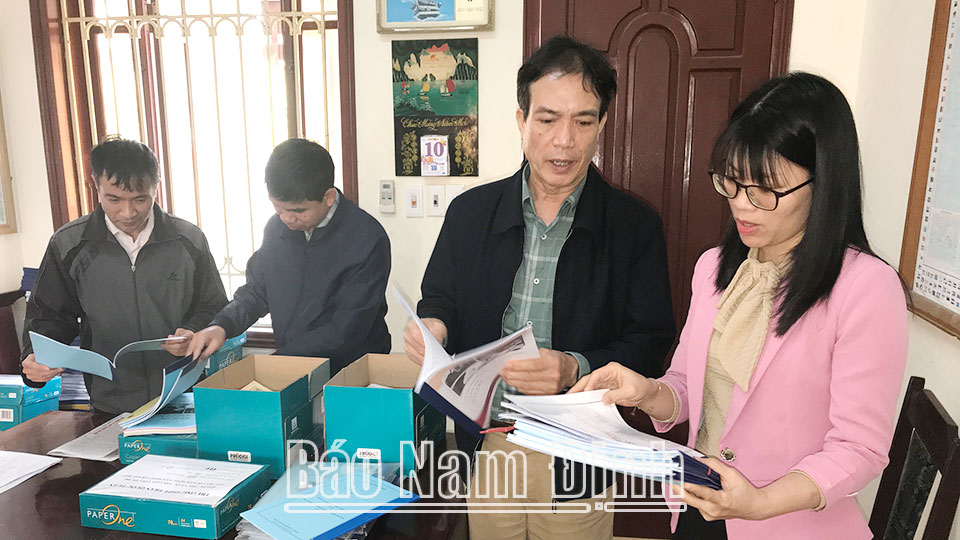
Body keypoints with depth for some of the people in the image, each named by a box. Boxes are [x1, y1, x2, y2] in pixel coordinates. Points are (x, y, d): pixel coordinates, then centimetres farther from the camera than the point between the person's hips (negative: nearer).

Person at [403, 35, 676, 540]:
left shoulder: (634, 225, -8)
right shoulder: (469, 211, -1)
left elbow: (650, 346, -9)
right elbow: (439, 302, 8)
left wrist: (575, 370, -26)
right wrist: (433, 328, -15)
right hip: (486, 446, 2)